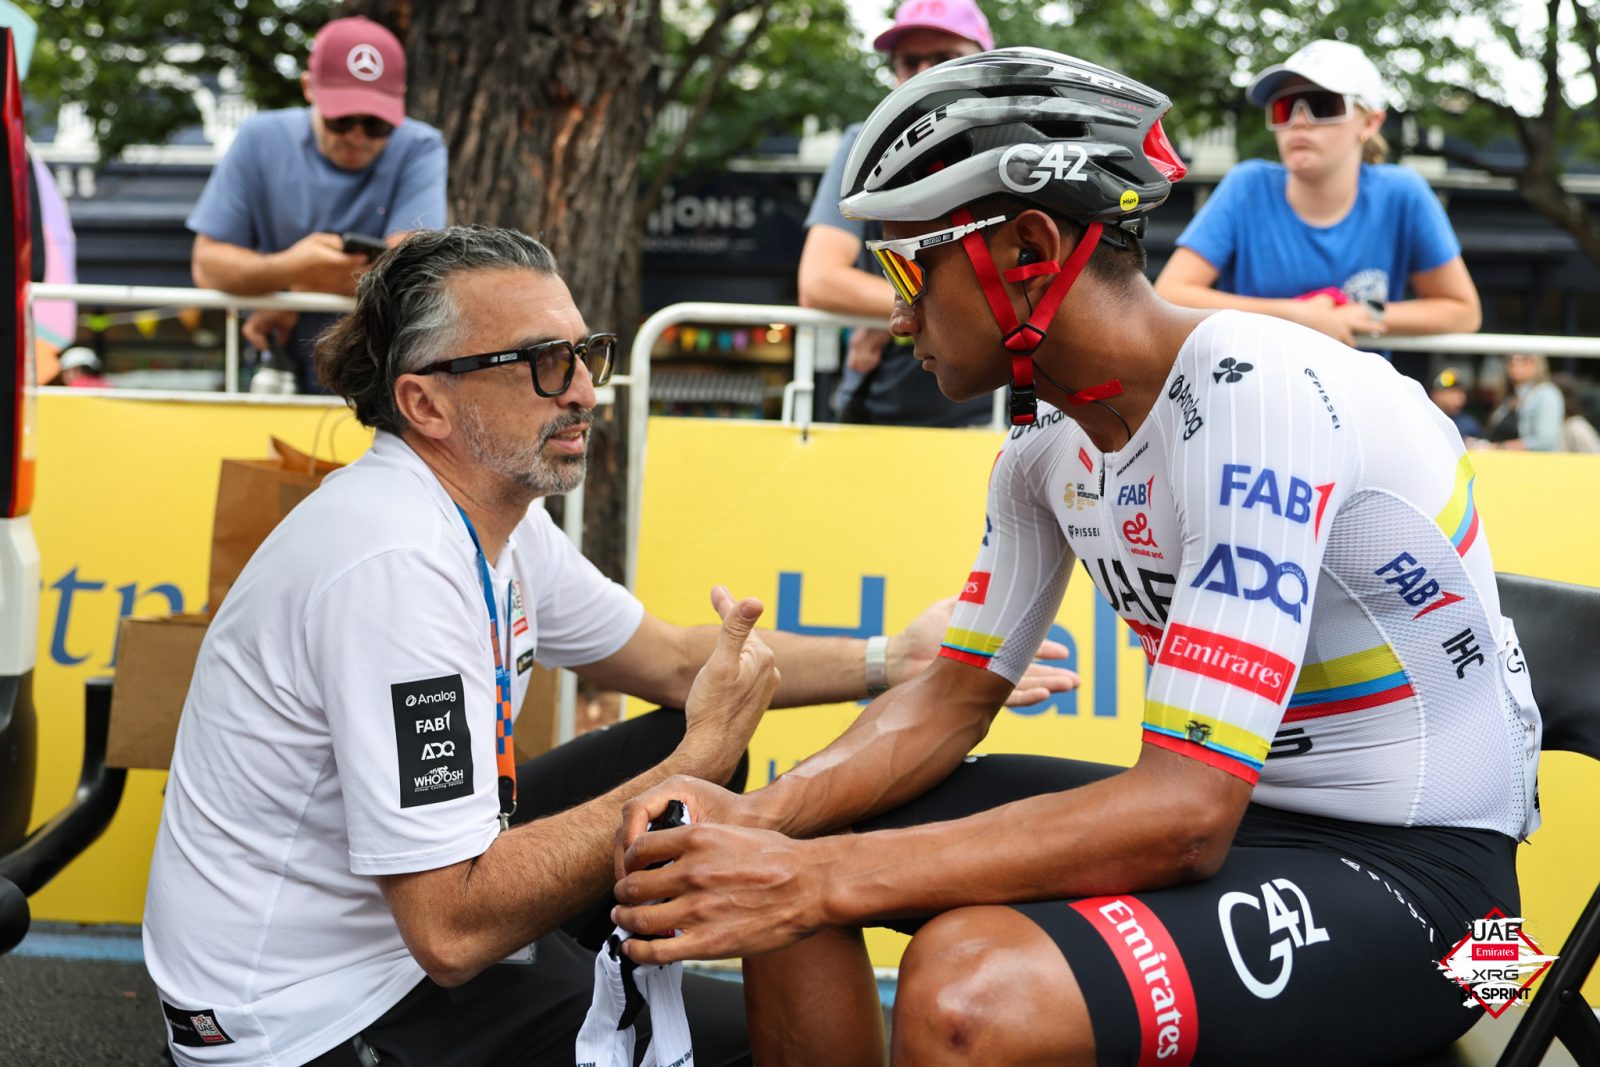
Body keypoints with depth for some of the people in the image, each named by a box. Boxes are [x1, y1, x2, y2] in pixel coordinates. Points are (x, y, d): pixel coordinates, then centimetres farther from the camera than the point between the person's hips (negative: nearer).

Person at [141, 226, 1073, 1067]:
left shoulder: (496, 516, 2)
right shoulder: (399, 564, -28)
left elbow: (669, 658, 19)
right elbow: (453, 929, -31)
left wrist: (893, 660, 12)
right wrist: (697, 766, -26)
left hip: (405, 901, 9)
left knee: (684, 745, 15)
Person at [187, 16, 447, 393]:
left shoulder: (419, 148, -5)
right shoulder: (261, 139, 0)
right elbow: (207, 264, -4)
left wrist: (288, 306, -13)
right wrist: (290, 269, -24)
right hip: (288, 373, 0)